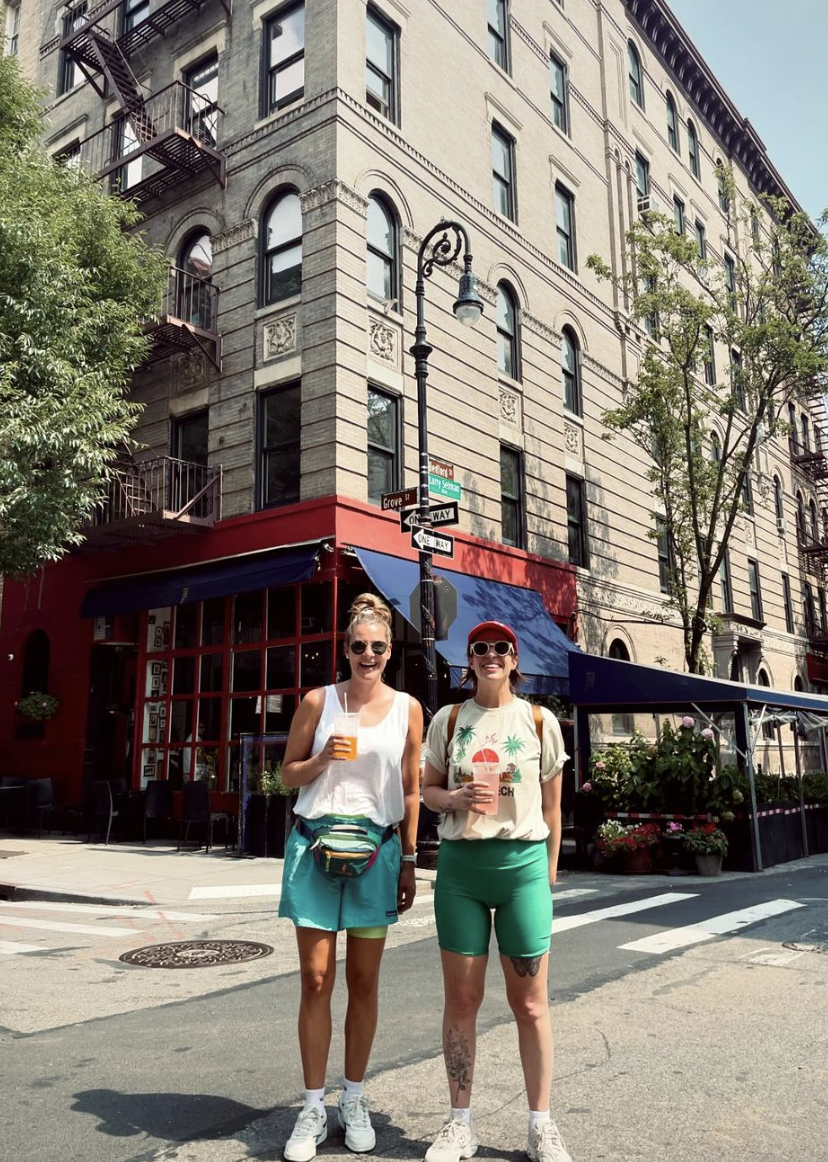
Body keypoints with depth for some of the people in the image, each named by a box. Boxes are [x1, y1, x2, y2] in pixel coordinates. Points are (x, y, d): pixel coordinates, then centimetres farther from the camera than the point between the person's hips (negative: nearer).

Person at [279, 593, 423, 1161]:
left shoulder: (407, 708, 4)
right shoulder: (319, 701, 2)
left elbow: (410, 790, 8)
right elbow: (289, 774, 8)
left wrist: (408, 861, 5)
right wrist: (323, 759, -12)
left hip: (376, 849, 1)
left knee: (365, 980, 9)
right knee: (316, 979, 1)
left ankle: (354, 1100, 25)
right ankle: (313, 1107, 15)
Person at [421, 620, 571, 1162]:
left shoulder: (540, 721, 3)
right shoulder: (448, 719, 6)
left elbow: (552, 805, 7)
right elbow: (429, 789, 11)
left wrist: (549, 871, 6)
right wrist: (456, 798, -11)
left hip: (523, 863, -1)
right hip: (460, 864, 1)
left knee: (530, 1001, 5)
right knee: (461, 998, 7)